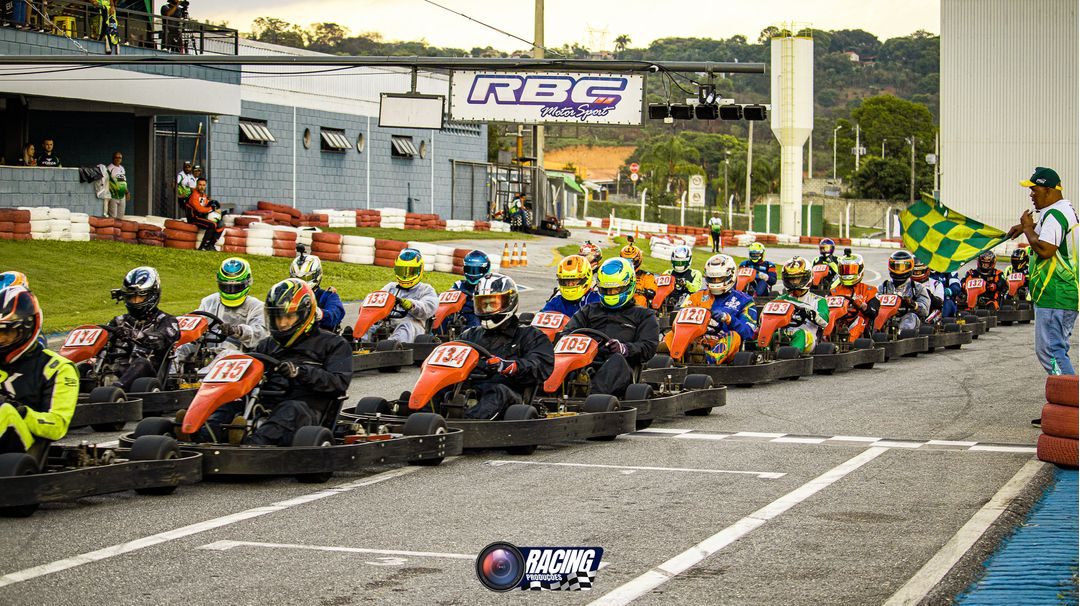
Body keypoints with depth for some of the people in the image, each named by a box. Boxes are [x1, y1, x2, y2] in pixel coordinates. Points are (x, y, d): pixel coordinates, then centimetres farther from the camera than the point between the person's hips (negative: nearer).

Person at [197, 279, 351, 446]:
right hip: (266, 406, 5)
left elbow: (339, 382, -4)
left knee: (292, 409, -38)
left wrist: (300, 372, -18)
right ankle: (204, 436, -49)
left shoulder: (333, 344, 12)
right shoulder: (267, 346, 28)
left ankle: (251, 444, -63)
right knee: (228, 404, -20)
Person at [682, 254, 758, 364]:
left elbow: (749, 332, -1)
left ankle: (709, 360, -60)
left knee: (733, 337, -33)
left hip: (723, 347, -2)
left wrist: (728, 318, -18)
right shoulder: (700, 296, 23)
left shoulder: (743, 301, 14)